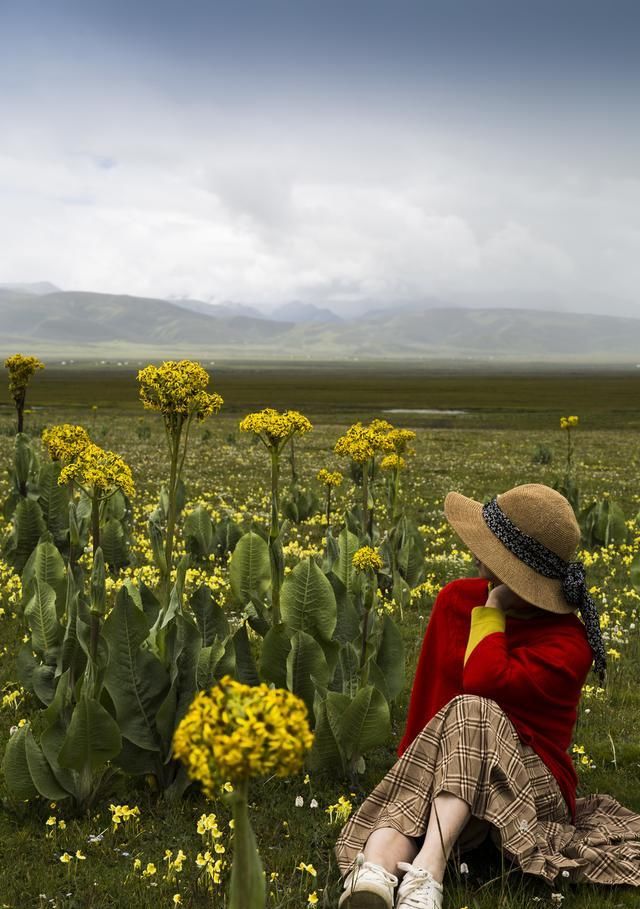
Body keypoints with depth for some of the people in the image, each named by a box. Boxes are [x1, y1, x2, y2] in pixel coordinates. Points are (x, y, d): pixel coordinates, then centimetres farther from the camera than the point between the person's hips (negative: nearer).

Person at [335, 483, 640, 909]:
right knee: (411, 793, -33)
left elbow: (485, 681, -30)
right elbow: (427, 688, 11)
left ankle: (427, 871, -53)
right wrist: (412, 760, 9)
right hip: (439, 766, 4)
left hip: (532, 780, -4)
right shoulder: (457, 598, 4)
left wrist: (491, 610, -16)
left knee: (471, 711, -35)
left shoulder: (568, 641, -13)